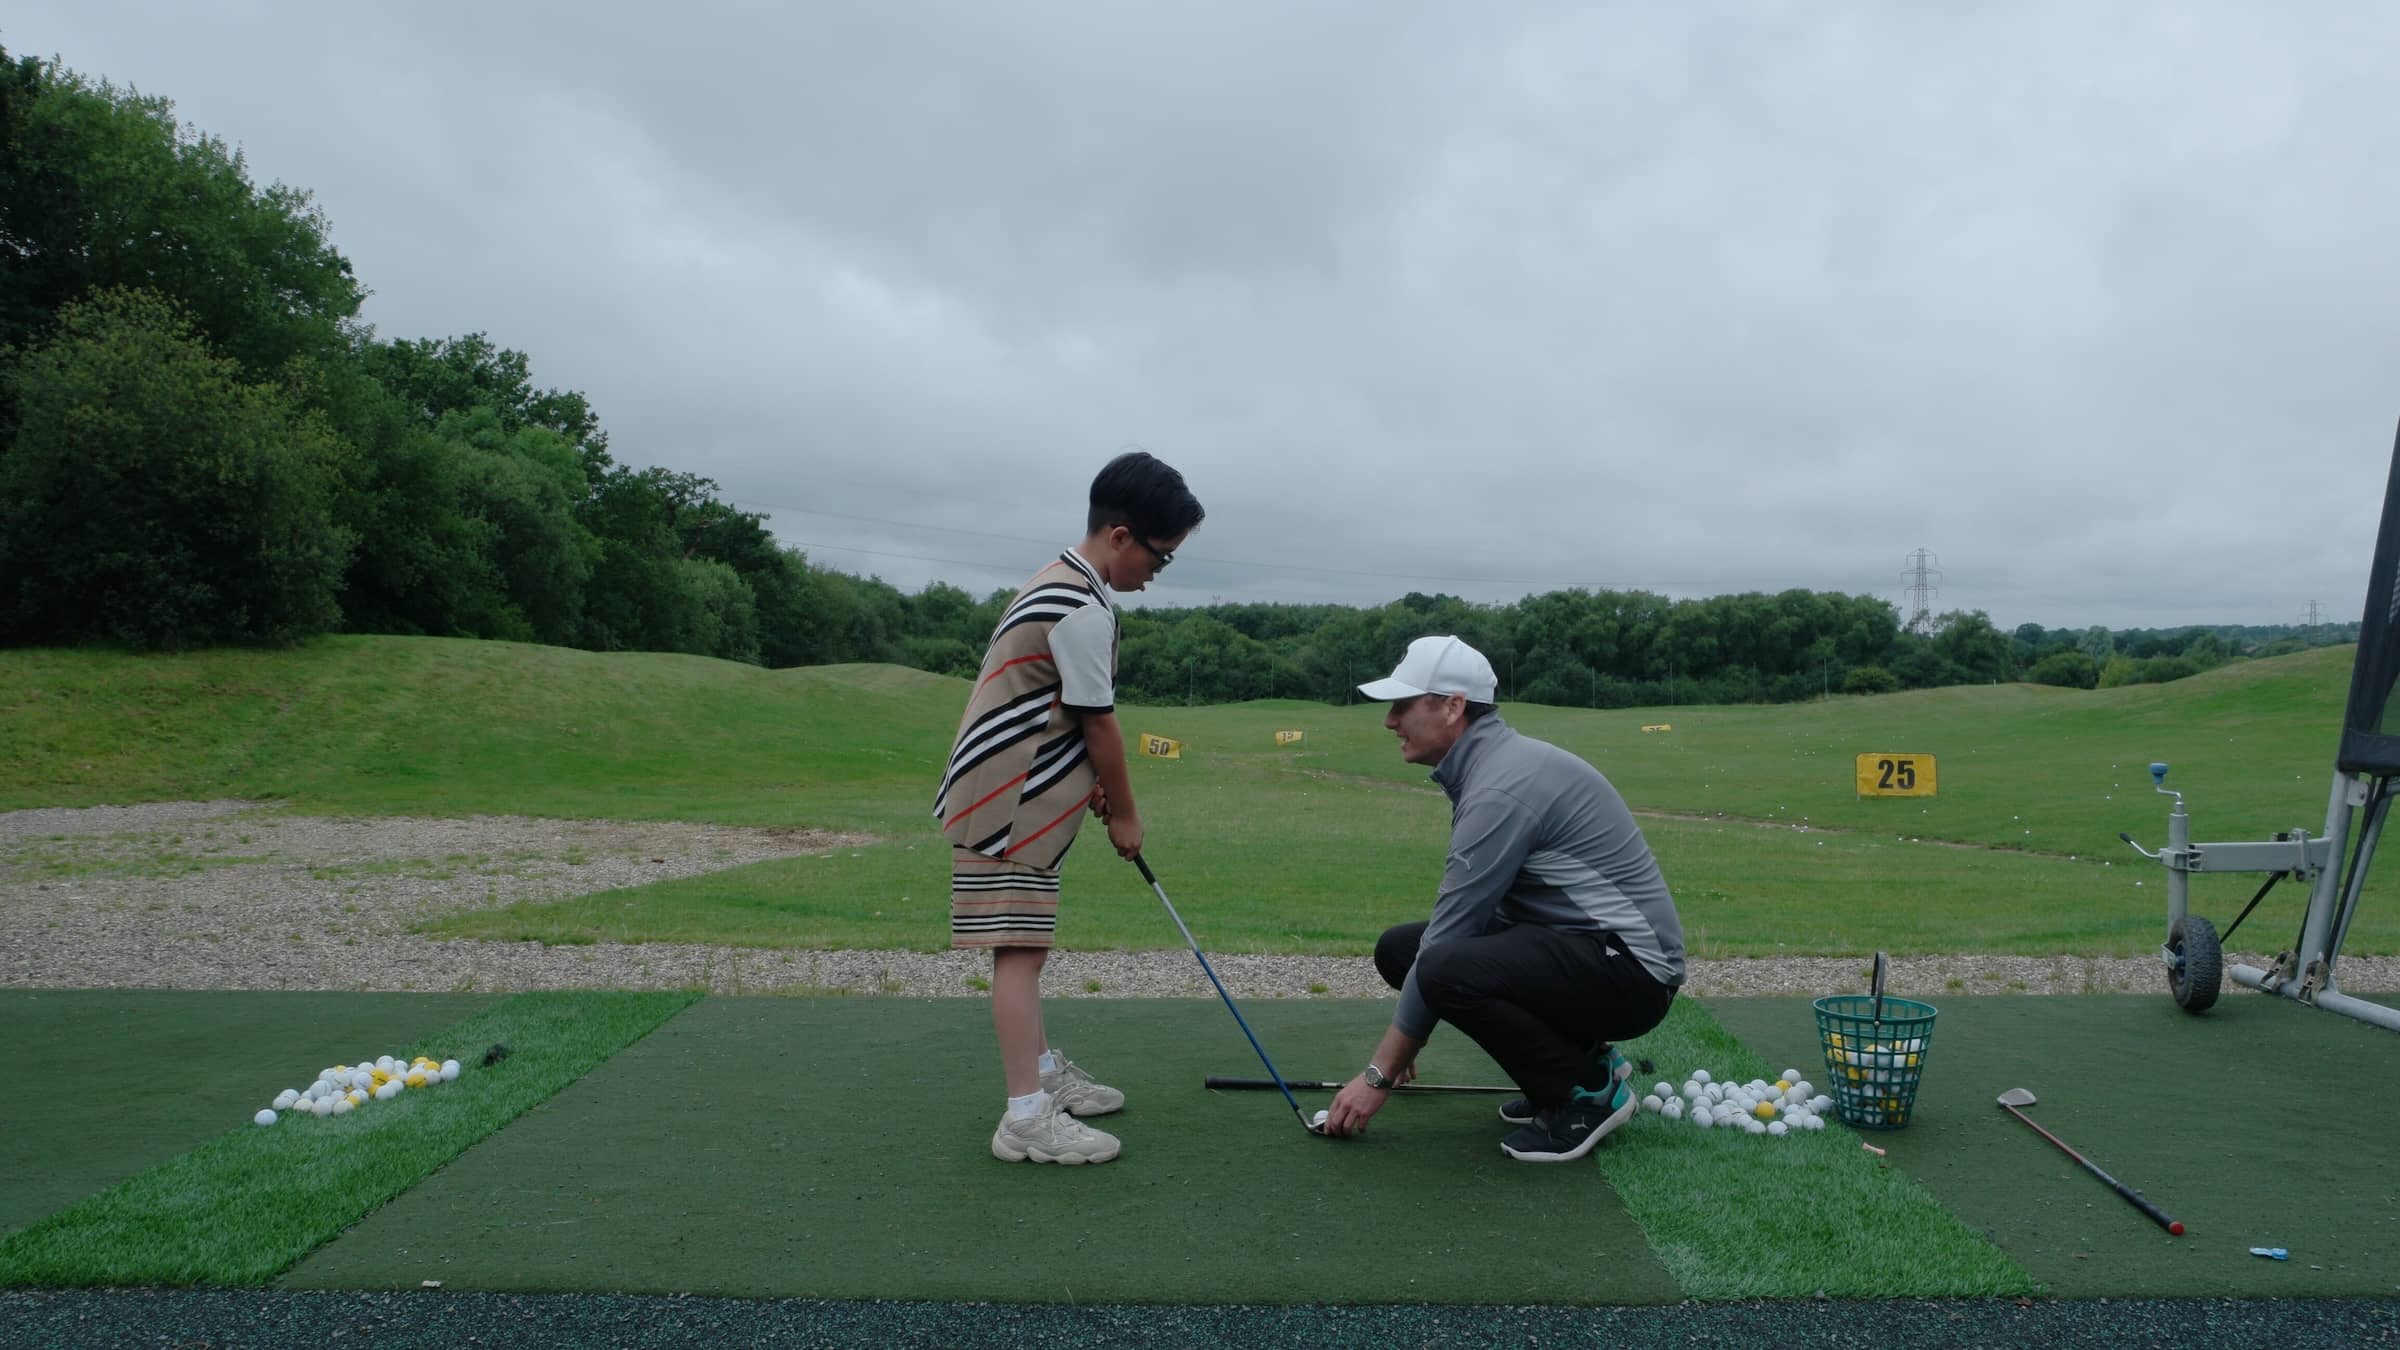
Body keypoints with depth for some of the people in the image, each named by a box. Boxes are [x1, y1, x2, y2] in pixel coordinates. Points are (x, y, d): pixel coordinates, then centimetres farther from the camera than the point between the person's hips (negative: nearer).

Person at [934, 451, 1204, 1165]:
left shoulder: (1061, 584, 15)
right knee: (1019, 946, -11)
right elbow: (1099, 722, -14)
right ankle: (1027, 1118, -9)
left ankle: (1042, 1071, 30)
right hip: (1010, 802, -11)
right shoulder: (1083, 609, -18)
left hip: (1020, 795, 11)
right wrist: (1124, 813, -3)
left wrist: (1095, 787, 10)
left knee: (1022, 942, 18)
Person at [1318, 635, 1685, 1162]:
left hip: (1630, 967, -10)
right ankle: (1578, 1057, 10)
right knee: (1399, 948, 6)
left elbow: (1449, 941, -21)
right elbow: (1460, 923, 18)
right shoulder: (1492, 763, 9)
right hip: (1573, 943, 10)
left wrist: (1379, 1076, -13)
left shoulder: (1503, 786, -22)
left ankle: (1588, 1091, -8)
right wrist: (1407, 1034, 21)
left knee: (1444, 968, -32)